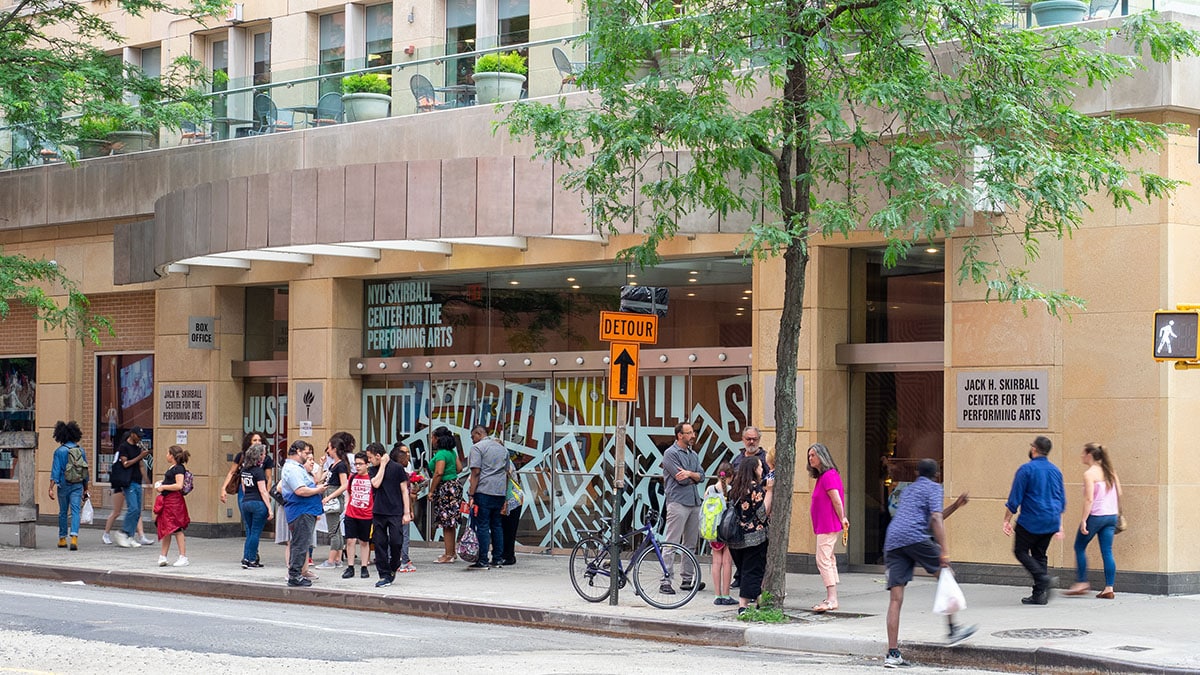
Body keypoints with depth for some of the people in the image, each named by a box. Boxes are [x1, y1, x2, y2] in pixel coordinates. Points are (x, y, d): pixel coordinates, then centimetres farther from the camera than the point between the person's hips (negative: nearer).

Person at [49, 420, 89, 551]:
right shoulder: (81, 450, 5)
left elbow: (55, 471, -10)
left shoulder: (59, 451, -5)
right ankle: (74, 537, -22)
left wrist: (51, 488, -10)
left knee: (63, 512, 12)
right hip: (77, 486, 1)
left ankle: (62, 539, 20)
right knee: (75, 511, -4)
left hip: (63, 485, -1)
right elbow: (85, 471, 9)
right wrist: (85, 489, 18)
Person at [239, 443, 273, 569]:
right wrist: (270, 509, -13)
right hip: (258, 503, -7)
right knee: (255, 533, 0)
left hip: (245, 502, 7)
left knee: (250, 532, 14)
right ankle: (250, 560, 1)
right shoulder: (259, 471, -12)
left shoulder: (244, 470, 10)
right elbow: (262, 491, -14)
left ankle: (246, 558, 12)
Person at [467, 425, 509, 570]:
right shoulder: (502, 448, 19)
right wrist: (505, 499, 23)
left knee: (482, 525, -4)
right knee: (496, 525, 13)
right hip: (500, 492, 7)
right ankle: (498, 559, 14)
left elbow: (476, 473, -12)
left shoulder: (477, 447, -3)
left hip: (483, 491, -7)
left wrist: (471, 495, -12)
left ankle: (483, 561, -6)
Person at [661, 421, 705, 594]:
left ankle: (687, 578, 21)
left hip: (694, 502, 8)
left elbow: (701, 476, 6)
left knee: (690, 543, 13)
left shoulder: (693, 455, 17)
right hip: (677, 502, -8)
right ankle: (666, 580, -11)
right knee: (671, 543, -10)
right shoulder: (671, 454, -6)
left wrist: (690, 474, -15)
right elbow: (681, 479, -14)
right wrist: (695, 477, 2)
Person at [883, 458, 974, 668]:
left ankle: (892, 654, -6)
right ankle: (953, 629, 15)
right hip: (915, 538, -6)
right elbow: (936, 519, -6)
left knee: (895, 599, 0)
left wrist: (955, 506, 44)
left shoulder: (908, 490, 34)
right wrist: (944, 551, -13)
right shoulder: (934, 488, 10)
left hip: (892, 542, 6)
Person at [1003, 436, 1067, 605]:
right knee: (1039, 554, 14)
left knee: (1020, 551, 6)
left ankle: (1042, 577, -17)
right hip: (1051, 522, 6)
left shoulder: (1026, 469, -9)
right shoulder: (1055, 471, 11)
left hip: (1031, 521, -6)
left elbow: (1014, 498, -10)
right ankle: (1039, 595, 8)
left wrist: (1007, 521, -3)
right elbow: (1062, 501, 17)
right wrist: (1059, 525, 24)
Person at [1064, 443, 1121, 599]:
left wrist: (1083, 520, -18)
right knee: (1107, 552, 6)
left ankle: (1081, 583, 9)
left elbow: (1089, 499, -18)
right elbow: (1119, 494, 13)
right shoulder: (1110, 472, 11)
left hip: (1095, 516, -7)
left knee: (1079, 548, 9)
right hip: (1111, 516, 7)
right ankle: (1109, 588, 2)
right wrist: (1117, 514, 20)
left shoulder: (1089, 474, -11)